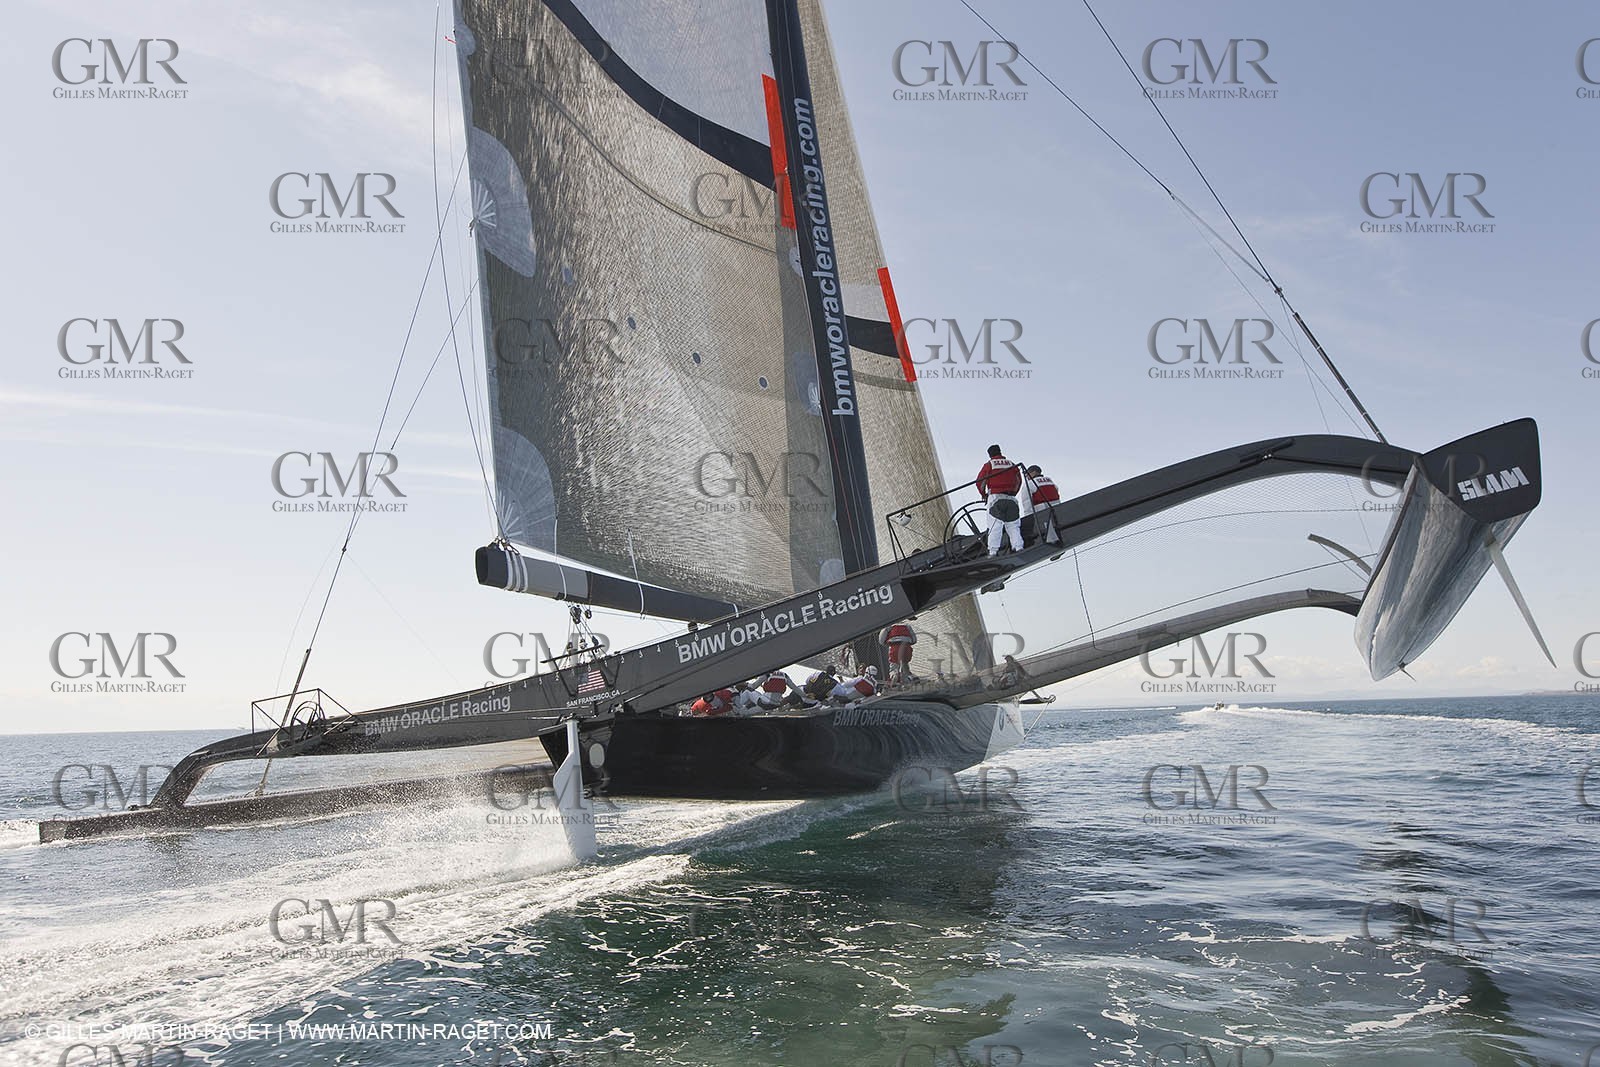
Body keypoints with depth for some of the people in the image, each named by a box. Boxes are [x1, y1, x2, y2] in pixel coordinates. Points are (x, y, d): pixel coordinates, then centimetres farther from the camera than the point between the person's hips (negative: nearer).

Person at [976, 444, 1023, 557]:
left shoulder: (989, 465, 4)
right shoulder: (1011, 464, 14)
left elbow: (980, 481, 2)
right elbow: (1019, 481, 19)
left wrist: (984, 495, 16)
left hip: (995, 497, -3)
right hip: (1011, 499, 3)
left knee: (995, 526, -7)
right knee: (1013, 526, 8)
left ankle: (993, 552, -14)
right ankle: (1018, 547, -3)